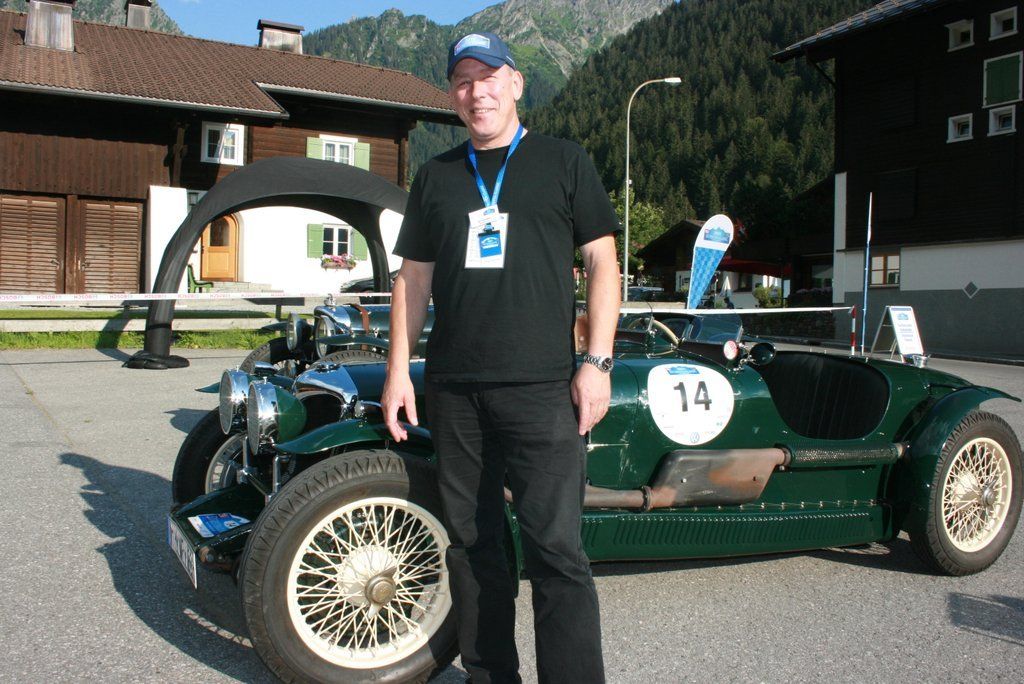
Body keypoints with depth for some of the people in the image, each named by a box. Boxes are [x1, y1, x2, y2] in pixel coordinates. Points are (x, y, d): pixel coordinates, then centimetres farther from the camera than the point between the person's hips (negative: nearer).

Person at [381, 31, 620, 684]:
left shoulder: (564, 161, 7)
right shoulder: (436, 176, 16)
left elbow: (602, 262, 3)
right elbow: (413, 278, 17)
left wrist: (597, 362, -6)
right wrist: (399, 371, 10)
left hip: (541, 386, -4)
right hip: (453, 390, 4)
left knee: (555, 547, -6)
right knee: (471, 543, 10)